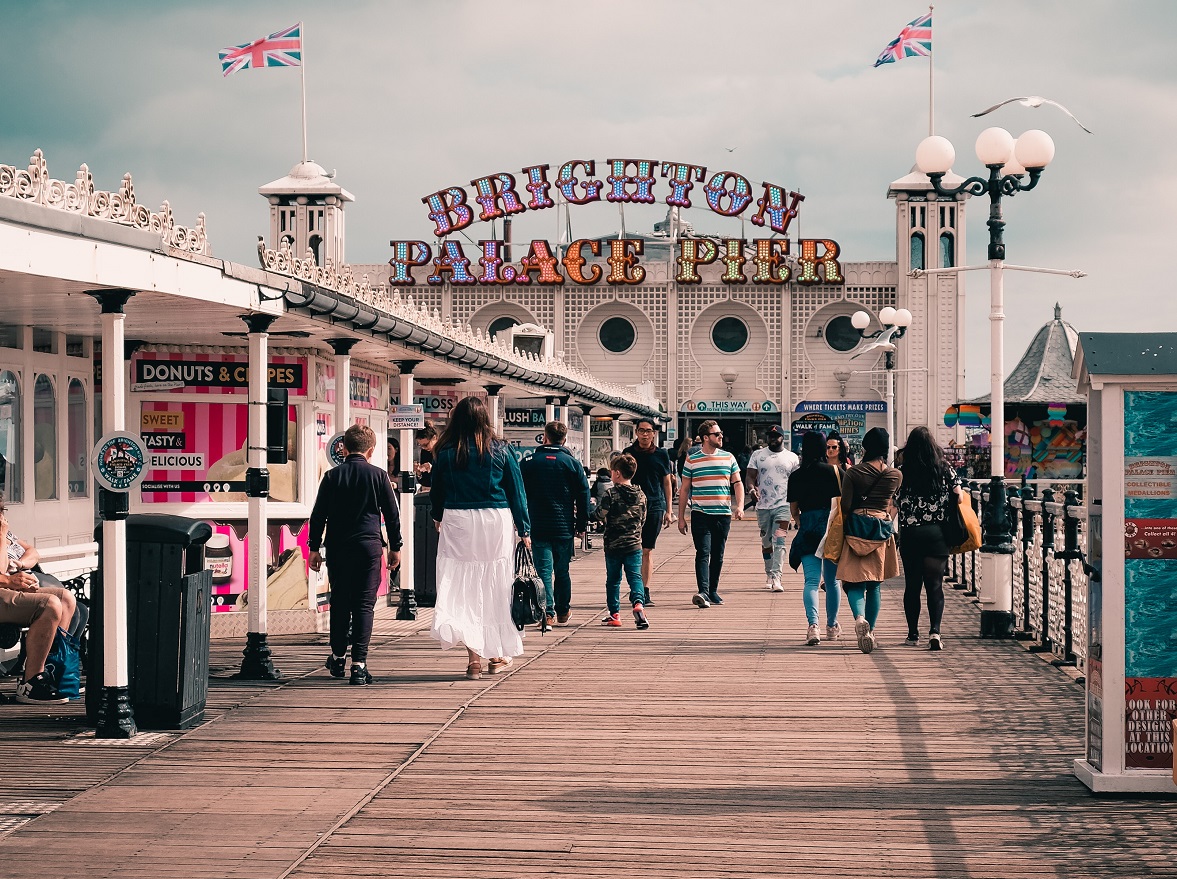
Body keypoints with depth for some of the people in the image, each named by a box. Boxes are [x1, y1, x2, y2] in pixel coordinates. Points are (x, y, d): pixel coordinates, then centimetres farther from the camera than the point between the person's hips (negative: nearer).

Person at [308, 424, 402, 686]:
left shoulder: (332, 476, 2)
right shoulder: (378, 475, 0)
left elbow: (318, 514, 3)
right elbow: (392, 514, 4)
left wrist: (314, 547, 11)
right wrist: (395, 547, 14)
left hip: (337, 547, 2)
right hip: (369, 546, -1)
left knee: (339, 602, 15)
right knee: (364, 604, -1)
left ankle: (338, 657, 26)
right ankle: (359, 664, -9)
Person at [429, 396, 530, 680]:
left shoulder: (445, 452, 0)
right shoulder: (500, 450, 1)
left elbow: (436, 491, 11)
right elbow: (516, 491, 4)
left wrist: (438, 517, 30)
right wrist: (524, 529, 10)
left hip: (457, 521, -1)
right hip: (496, 521, 1)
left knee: (462, 587, 0)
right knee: (496, 588, 10)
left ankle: (474, 655, -13)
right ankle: (498, 655, 20)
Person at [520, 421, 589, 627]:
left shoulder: (528, 463, 2)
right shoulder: (572, 463, 2)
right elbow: (583, 496, 3)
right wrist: (581, 525, 9)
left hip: (537, 527, -1)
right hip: (564, 527, 1)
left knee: (544, 571, -2)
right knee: (562, 571, 14)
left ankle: (548, 613, -13)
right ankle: (563, 612, 22)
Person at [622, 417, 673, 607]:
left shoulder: (661, 454, 7)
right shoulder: (629, 454, 5)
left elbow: (666, 483, 11)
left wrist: (668, 511, 9)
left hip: (655, 506, 0)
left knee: (647, 550, 1)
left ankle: (645, 591, 4)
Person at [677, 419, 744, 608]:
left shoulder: (728, 458, 9)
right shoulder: (692, 460, 2)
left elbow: (737, 483, 11)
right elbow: (685, 489, 7)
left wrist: (739, 505, -6)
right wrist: (681, 517, 6)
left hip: (723, 514, 3)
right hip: (700, 515, -3)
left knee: (717, 555, 9)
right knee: (703, 553, -14)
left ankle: (713, 591, 20)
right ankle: (703, 592, -23)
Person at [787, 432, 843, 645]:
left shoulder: (796, 477, 2)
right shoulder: (833, 471, -3)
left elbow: (793, 510, 9)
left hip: (807, 531, 0)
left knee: (811, 580, -5)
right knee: (832, 580, 14)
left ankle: (812, 624, -26)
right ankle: (832, 627, 26)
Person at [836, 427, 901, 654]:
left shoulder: (853, 473, -5)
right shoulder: (895, 475, 1)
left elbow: (845, 507, -7)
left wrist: (841, 531, 5)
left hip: (856, 526, -2)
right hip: (882, 528, 2)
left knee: (855, 580, -1)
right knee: (875, 583, 13)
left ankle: (860, 617, -28)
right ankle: (870, 631, 15)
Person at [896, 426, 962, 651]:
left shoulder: (903, 472, -4)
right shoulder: (945, 469, -1)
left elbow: (894, 503, -4)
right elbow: (958, 497, -1)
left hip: (910, 533, 0)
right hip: (937, 534, 0)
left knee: (912, 585, 10)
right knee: (935, 585, 3)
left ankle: (913, 635, 15)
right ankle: (934, 631, -14)